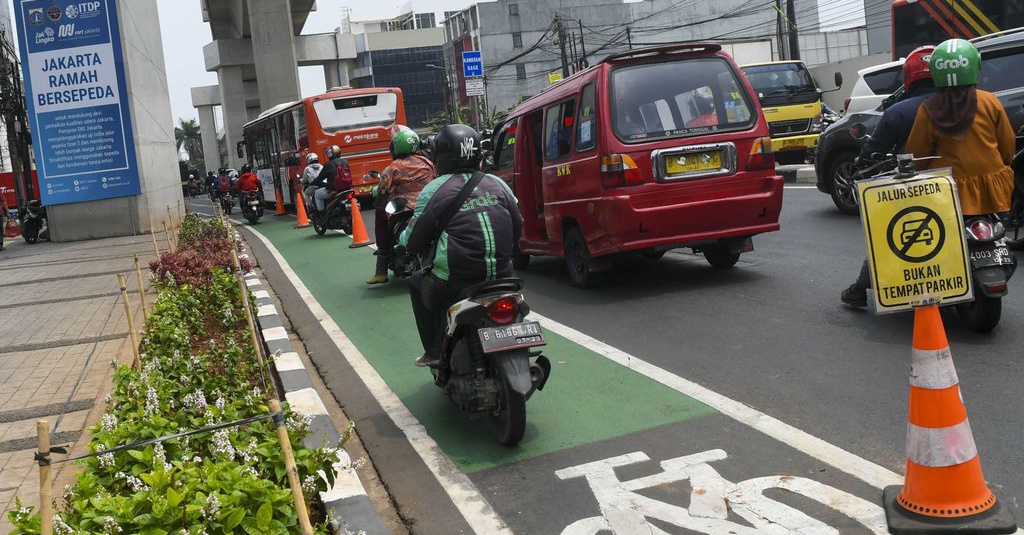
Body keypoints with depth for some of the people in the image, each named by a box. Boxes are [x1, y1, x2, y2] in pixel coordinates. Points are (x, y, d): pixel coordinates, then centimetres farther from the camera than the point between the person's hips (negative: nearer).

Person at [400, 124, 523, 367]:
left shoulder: (434, 190, -4)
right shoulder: (497, 184, 8)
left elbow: (413, 241, 0)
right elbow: (517, 229, 14)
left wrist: (403, 239, 23)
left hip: (456, 283, -5)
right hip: (501, 277, 5)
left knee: (418, 283, 26)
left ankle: (434, 350, 22)